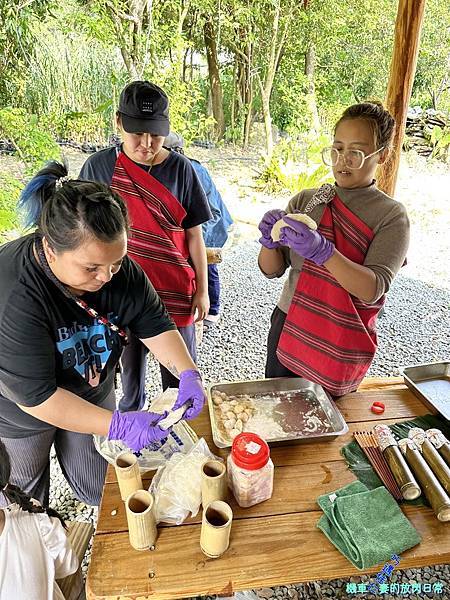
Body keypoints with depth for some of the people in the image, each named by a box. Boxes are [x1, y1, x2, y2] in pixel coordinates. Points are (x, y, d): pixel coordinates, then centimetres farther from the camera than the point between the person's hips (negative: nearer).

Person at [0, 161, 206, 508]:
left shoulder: (120, 268, -22)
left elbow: (155, 325, -12)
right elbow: (35, 396, -34)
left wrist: (188, 373, -28)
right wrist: (118, 426, -38)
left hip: (92, 395, 4)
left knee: (98, 490, 21)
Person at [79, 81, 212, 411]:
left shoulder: (181, 169, -5)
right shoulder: (100, 166, -5)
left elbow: (194, 234, 0)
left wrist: (202, 288, 2)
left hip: (174, 289, 0)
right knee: (129, 364, 16)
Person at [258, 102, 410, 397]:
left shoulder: (391, 215, -9)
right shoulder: (305, 200, 1)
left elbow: (373, 290, -21)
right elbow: (272, 270, 0)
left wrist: (322, 251, -35)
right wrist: (270, 242, -22)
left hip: (340, 349, -3)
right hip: (287, 329, 3)